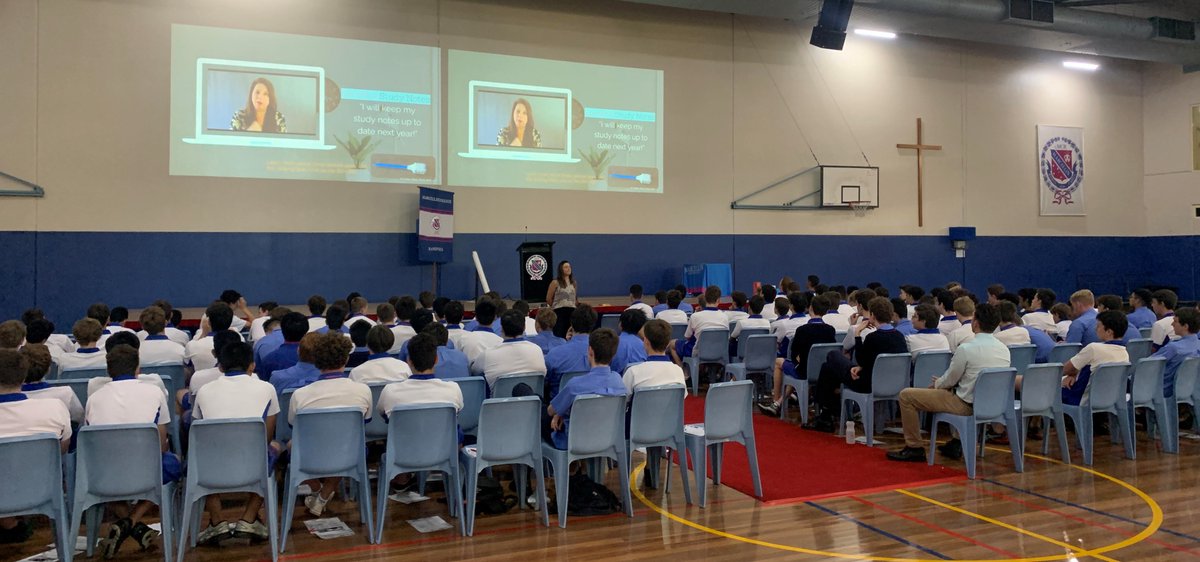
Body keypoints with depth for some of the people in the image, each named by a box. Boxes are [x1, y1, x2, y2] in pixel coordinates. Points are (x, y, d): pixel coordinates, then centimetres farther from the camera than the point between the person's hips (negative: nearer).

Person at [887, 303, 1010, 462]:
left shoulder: (966, 348, -20)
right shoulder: (1004, 349, 1)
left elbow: (950, 380, -8)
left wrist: (937, 383, 16)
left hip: (968, 404, -7)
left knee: (906, 396, 0)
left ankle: (914, 448, 8)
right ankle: (957, 444, 34)